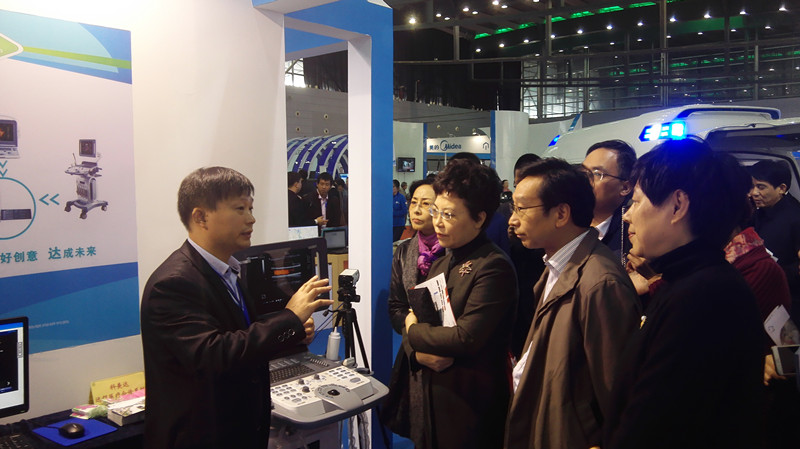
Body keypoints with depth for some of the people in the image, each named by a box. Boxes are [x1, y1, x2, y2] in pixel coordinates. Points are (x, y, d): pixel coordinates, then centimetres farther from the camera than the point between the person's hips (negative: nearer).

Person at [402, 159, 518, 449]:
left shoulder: (494, 267, -18)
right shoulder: (440, 265, 10)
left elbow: (466, 338, -26)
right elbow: (412, 320, 10)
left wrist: (413, 331, -9)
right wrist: (418, 352, -12)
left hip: (470, 406, -7)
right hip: (433, 399, 8)